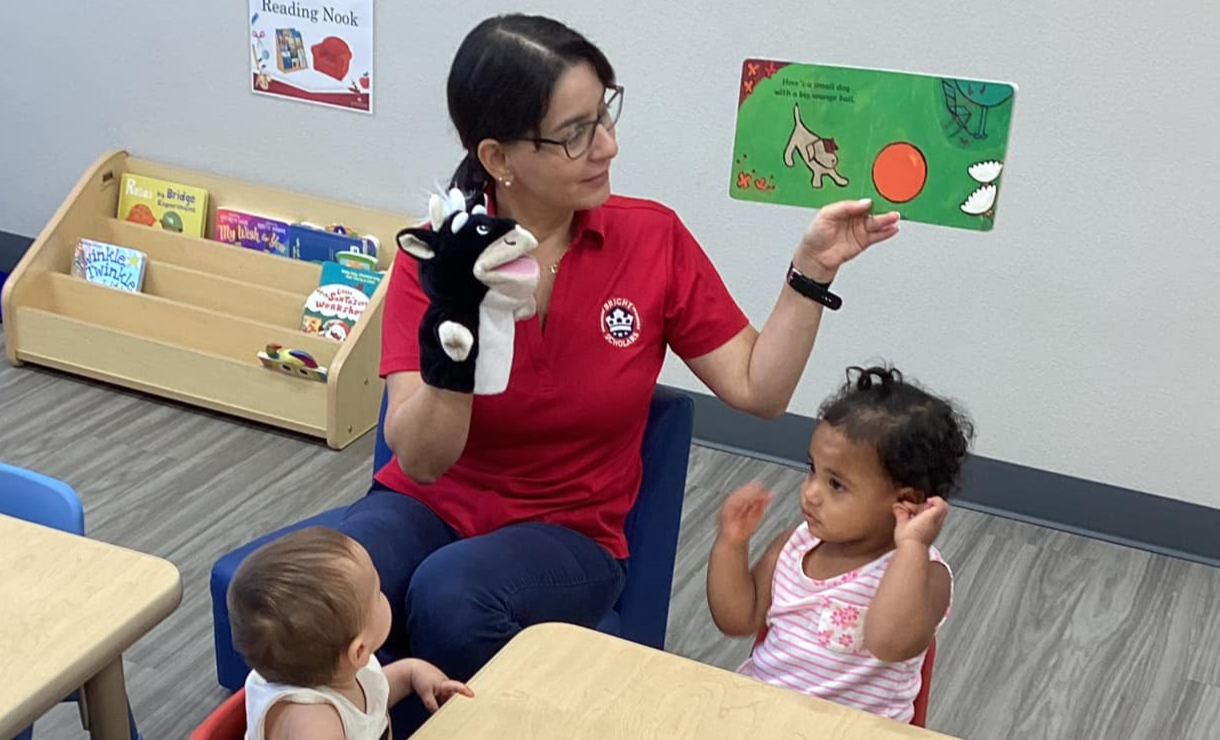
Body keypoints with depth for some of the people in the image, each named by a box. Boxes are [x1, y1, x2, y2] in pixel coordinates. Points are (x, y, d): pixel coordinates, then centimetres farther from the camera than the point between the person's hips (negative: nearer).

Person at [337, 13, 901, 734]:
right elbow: (419, 458, -19)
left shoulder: (654, 237, -8)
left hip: (567, 530, 0)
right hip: (428, 505, 0)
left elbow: (757, 389, -3)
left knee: (451, 598, -33)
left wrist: (811, 271, -14)